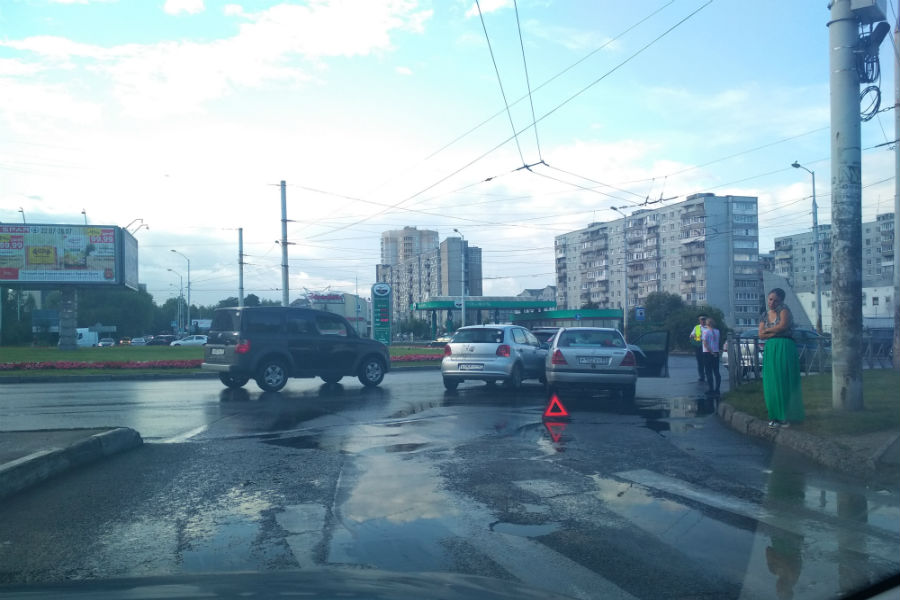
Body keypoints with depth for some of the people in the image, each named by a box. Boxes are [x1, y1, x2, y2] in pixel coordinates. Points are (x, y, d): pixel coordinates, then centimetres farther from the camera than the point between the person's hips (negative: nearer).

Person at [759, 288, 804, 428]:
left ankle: (787, 416, 1)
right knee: (771, 384, 3)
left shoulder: (784, 310, 0)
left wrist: (768, 330, -2)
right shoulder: (765, 315, 15)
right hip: (770, 350, 5)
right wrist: (776, 332, -10)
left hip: (785, 349, -5)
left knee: (785, 383, -4)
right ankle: (776, 416, 9)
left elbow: (783, 326, -17)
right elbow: (761, 335, 4)